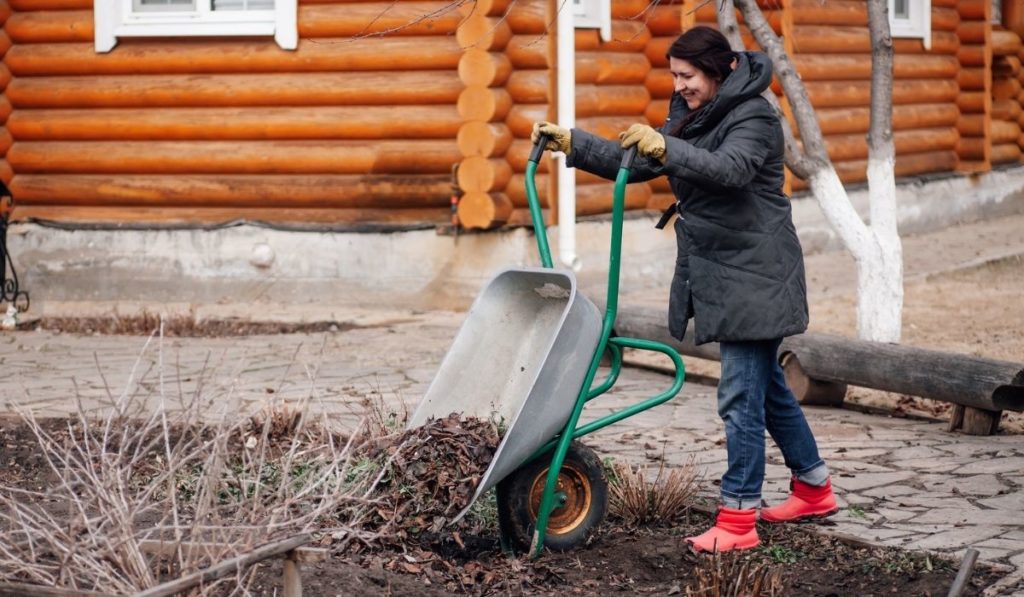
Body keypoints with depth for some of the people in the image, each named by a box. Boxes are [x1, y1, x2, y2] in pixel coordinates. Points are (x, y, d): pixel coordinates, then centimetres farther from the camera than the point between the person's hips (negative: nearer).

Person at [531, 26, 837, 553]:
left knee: (741, 396, -10)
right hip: (720, 276, 10)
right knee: (765, 386, 19)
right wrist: (572, 143, 2)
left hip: (755, 278, -10)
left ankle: (737, 518, -7)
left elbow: (730, 168, -34)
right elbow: (634, 163, 12)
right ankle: (814, 488, 32)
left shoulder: (753, 117, -15)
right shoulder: (690, 115, 12)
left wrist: (666, 149, -47)